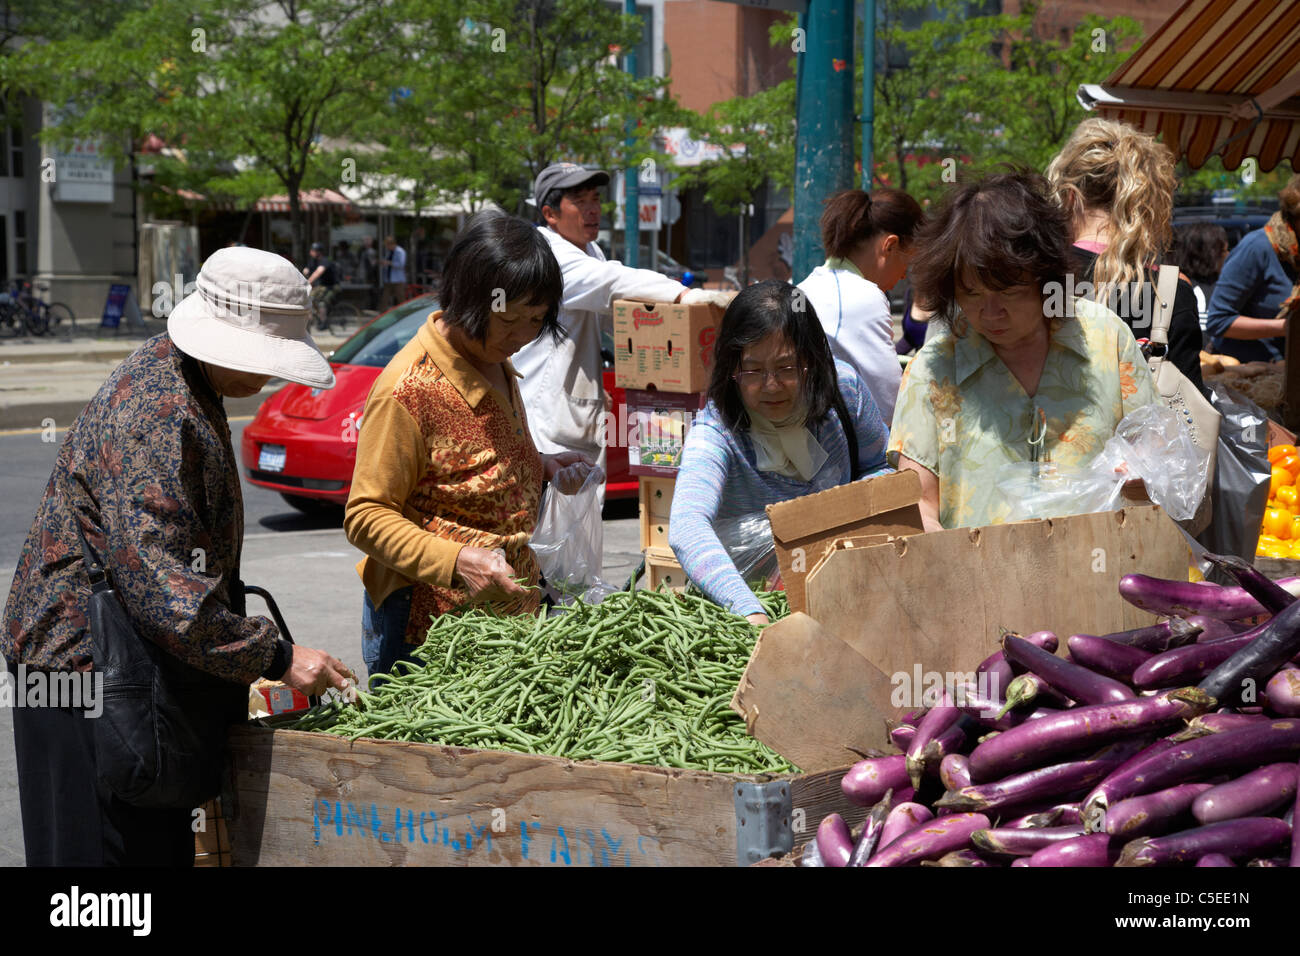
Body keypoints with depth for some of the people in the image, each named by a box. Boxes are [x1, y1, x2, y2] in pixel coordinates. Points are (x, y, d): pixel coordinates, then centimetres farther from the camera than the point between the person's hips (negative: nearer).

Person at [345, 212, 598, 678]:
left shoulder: (496, 368, 11)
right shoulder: (410, 388, -17)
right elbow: (366, 517, -16)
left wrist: (543, 467, 9)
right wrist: (456, 561, -29)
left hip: (508, 612, 8)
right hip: (427, 628, -8)